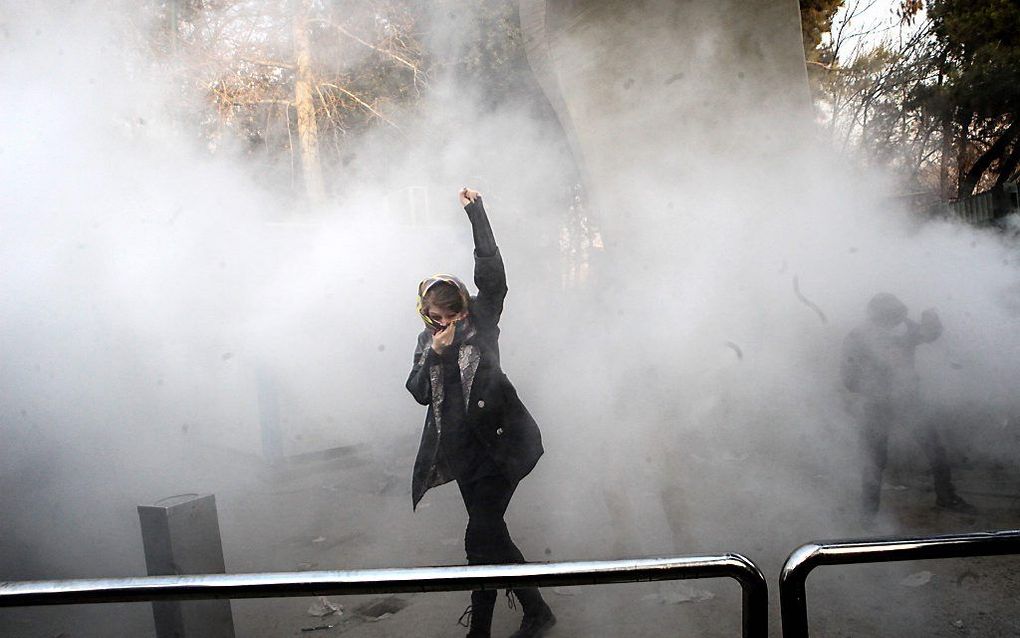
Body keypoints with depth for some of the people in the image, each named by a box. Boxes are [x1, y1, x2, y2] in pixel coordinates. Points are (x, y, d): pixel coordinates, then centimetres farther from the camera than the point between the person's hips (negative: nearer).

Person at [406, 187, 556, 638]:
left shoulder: (481, 321, -1)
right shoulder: (427, 340, 12)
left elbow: (491, 272, -14)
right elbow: (419, 392, 4)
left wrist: (476, 213, -16)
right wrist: (435, 354, -12)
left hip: (499, 443, -6)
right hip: (463, 449, 6)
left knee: (481, 538, -10)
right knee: (491, 534, 11)